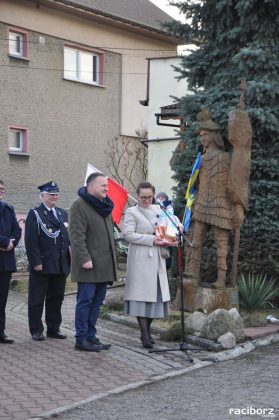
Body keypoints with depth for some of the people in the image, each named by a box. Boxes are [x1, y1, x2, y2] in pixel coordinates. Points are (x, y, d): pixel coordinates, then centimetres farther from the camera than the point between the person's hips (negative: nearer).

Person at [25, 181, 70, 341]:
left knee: (56, 299, 12)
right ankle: (36, 331, 11)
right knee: (37, 299, 3)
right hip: (42, 266, -5)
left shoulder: (63, 214, 14)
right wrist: (36, 262, -16)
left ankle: (54, 328, 22)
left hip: (61, 266, 5)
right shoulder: (35, 214, -3)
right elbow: (31, 241, -10)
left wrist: (70, 260, 4)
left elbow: (69, 237, 15)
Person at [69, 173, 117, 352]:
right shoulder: (80, 205, -8)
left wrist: (113, 258, 17)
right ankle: (82, 339, 3)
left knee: (97, 302, 11)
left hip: (104, 264, 8)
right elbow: (77, 235, -16)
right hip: (89, 264, -8)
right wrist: (84, 258, -22)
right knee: (85, 301, -3)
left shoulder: (105, 206, 18)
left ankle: (91, 336, 18)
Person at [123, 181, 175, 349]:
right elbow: (128, 234, -12)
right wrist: (151, 239, -16)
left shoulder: (158, 210, 15)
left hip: (157, 259, 6)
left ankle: (147, 330, 18)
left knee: (156, 294, 7)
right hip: (141, 259, -6)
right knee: (142, 295, -7)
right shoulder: (132, 212, -2)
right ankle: (145, 335, -6)